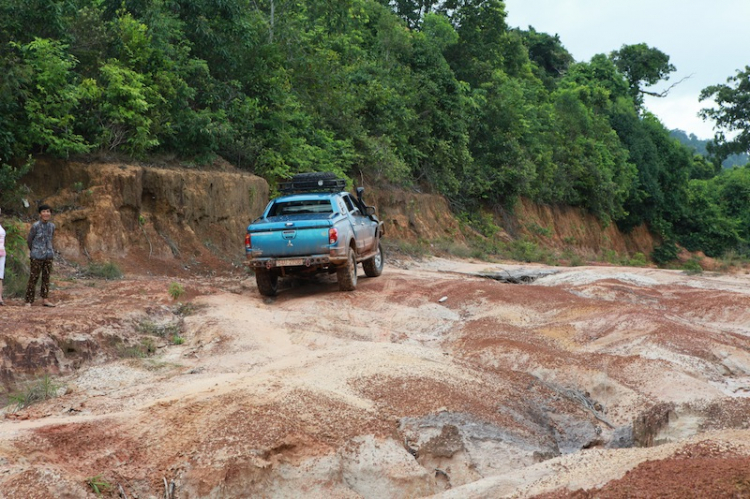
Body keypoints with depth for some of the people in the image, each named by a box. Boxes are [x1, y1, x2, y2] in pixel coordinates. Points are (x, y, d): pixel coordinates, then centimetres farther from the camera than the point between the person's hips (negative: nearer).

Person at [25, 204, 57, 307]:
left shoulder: (52, 226, 3)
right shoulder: (36, 226, -12)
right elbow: (29, 240, -1)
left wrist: (49, 250, 16)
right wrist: (32, 250, 12)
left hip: (48, 255, 5)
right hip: (37, 256, -5)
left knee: (46, 277, 9)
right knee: (33, 278, -2)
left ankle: (45, 299, 15)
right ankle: (29, 301, 3)